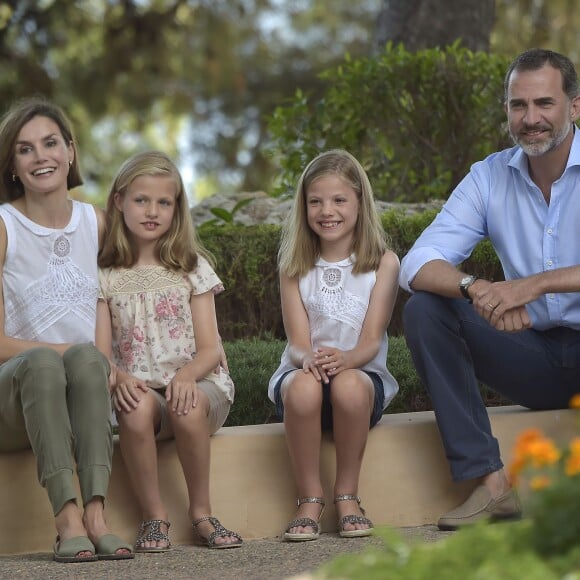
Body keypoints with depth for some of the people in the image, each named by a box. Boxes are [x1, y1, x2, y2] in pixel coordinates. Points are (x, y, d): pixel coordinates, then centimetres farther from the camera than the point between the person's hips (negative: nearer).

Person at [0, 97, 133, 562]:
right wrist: (64, 351, -18)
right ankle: (67, 517, -46)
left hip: (83, 393, 3)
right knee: (41, 361, -36)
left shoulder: (95, 223, 10)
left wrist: (86, 356, -2)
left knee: (87, 357, -32)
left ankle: (95, 511, -44)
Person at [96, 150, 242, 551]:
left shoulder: (192, 268, 10)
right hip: (139, 388, 0)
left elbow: (210, 347, 3)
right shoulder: (106, 276, 10)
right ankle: (154, 517, -23)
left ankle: (201, 512, -19)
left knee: (187, 407, -36)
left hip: (195, 382, 0)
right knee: (136, 408, -37)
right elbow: (100, 352, 0)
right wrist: (120, 378, -23)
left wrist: (187, 374, -20)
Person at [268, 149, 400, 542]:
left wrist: (345, 359, -31)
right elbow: (298, 341, -4)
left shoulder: (383, 263, 2)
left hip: (362, 374, -1)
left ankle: (348, 495, -19)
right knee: (304, 386, -36)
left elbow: (371, 340, -7)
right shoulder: (295, 267, 6)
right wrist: (308, 358, -30)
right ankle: (310, 499, -21)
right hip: (302, 374, 1)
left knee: (349, 385, -37)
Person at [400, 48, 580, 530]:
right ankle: (489, 482, -18)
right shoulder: (490, 178, 2)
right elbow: (417, 265, -8)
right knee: (424, 309, -13)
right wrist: (476, 289, -30)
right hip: (536, 355, 5)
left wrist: (535, 284, -39)